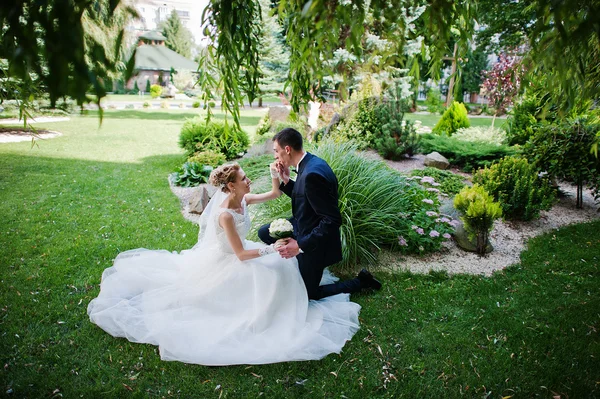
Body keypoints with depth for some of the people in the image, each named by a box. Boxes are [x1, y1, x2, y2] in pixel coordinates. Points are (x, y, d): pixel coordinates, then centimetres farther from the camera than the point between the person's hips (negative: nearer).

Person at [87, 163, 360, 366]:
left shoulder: (241, 199, -9)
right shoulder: (226, 215, -33)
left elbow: (274, 194, 2)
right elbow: (241, 254, -29)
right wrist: (269, 250, -28)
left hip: (231, 253, 9)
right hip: (223, 263, -9)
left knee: (280, 263, 4)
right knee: (272, 269, -22)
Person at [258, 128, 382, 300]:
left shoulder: (312, 174, -33)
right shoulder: (311, 163, -3)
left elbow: (333, 220, -32)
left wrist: (300, 245, -32)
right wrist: (286, 181, -4)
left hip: (315, 239, -9)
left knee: (309, 294, 9)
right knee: (264, 233, 14)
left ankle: (361, 281, 16)